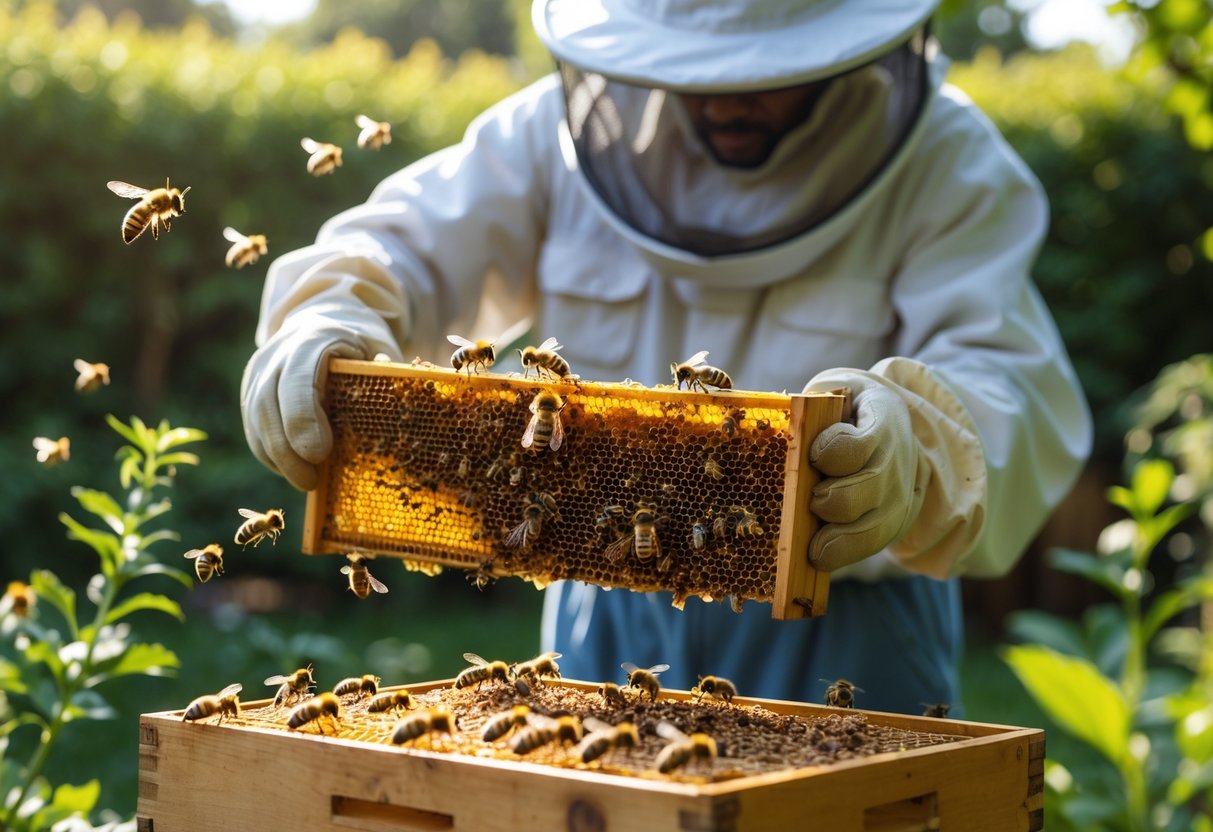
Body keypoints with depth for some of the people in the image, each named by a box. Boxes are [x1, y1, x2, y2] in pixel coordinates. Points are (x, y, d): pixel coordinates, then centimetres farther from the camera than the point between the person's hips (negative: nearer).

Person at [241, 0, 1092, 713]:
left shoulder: (947, 167, -13)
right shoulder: (571, 130, -4)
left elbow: (1017, 400, -25)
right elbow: (407, 246, -1)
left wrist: (914, 451, -49)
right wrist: (326, 321, -26)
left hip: (840, 642, -3)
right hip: (610, 617, 3)